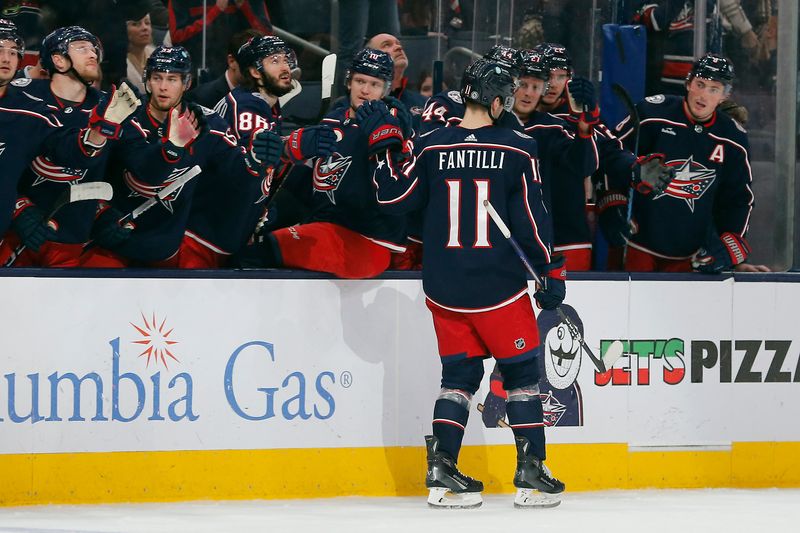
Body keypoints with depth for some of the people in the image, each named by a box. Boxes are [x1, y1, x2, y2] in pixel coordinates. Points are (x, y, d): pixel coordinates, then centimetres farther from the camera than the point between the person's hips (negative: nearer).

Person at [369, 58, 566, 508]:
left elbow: (395, 198, 4)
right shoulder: (517, 150, -7)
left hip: (444, 287, 3)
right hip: (499, 286, -3)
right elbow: (533, 218, -6)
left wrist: (384, 143, 12)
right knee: (522, 372, 9)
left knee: (460, 373, 14)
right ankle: (531, 474, 5)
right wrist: (552, 271, 4)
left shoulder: (431, 147, -2)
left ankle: (442, 471, 6)